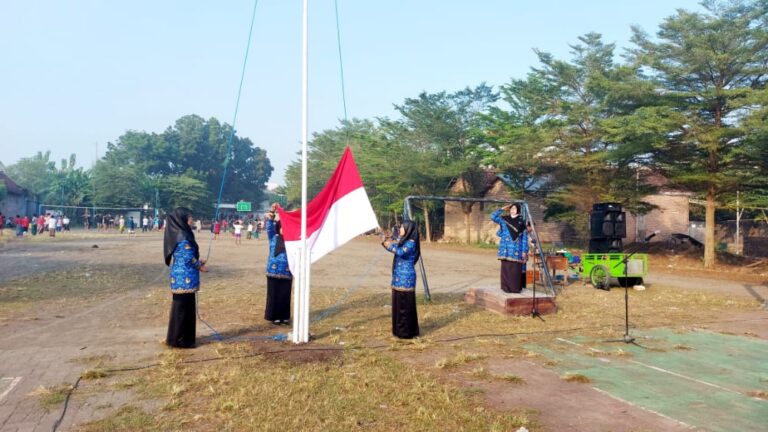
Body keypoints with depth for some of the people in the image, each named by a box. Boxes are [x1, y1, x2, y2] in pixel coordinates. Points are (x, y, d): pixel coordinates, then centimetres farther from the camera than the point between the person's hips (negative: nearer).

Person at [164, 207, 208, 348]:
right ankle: (179, 340, 7)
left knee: (185, 306, 16)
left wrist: (197, 262, 16)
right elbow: (188, 257, -18)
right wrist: (200, 266, -3)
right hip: (185, 277, -10)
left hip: (181, 276, 10)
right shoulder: (182, 236, -18)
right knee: (183, 307, -1)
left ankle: (179, 337, 25)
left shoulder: (179, 233, 12)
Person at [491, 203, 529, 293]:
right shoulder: (504, 219, 8)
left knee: (515, 269, -2)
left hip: (516, 250, -1)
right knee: (506, 268, 1)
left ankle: (516, 288, 6)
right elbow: (493, 217, -4)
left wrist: (524, 251, -3)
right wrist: (502, 209, 0)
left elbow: (524, 238, 3)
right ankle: (506, 287, 9)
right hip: (506, 249, 1)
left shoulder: (521, 222, 4)